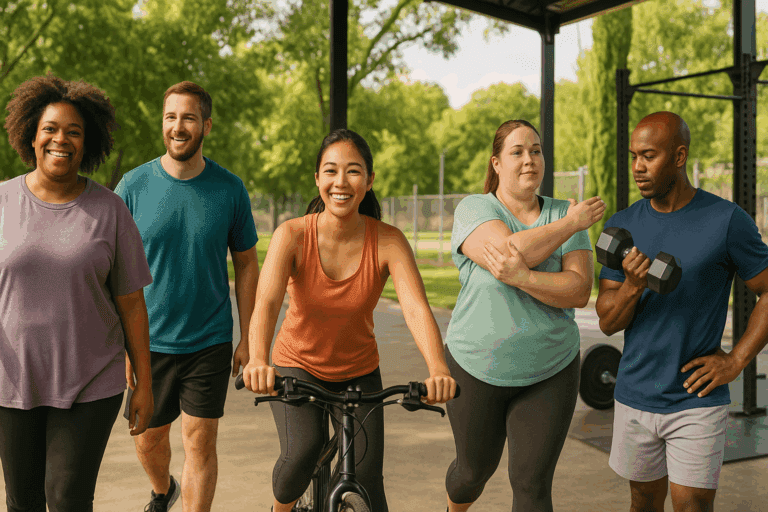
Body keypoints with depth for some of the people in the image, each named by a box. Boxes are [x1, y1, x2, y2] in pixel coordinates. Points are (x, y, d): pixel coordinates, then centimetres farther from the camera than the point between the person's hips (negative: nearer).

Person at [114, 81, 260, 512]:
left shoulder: (229, 189, -4)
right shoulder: (133, 186, -5)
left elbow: (246, 264, 4)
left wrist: (248, 338, 2)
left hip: (210, 342, -1)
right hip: (148, 341, 1)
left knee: (200, 442, 0)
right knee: (149, 440, 15)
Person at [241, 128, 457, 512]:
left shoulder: (388, 241, -19)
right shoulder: (292, 235, -20)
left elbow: (416, 308, -31)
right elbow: (266, 303, -33)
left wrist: (438, 369, -49)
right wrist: (258, 361, -53)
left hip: (359, 372, 1)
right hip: (297, 365, -1)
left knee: (367, 478, -6)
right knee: (301, 454, -24)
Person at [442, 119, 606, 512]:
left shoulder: (564, 215, -2)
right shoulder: (474, 209, -9)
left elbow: (580, 291, -14)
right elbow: (510, 252, -28)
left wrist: (522, 277, -29)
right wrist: (571, 222, -19)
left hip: (550, 372, 1)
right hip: (477, 367, -1)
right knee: (475, 469, 18)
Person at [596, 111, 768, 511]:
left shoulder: (727, 221, -10)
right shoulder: (622, 226, 0)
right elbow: (607, 322, -3)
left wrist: (736, 361, -12)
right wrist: (631, 287, -23)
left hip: (698, 401, -3)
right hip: (635, 397, 4)